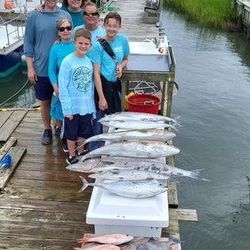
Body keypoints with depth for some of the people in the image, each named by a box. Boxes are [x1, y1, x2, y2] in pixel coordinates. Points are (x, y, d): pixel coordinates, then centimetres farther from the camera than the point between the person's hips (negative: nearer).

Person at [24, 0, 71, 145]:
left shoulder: (65, 15, -1)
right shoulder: (34, 16, -3)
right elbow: (28, 43, 0)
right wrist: (30, 68, -4)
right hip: (42, 69, 0)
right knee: (45, 102, 12)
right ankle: (47, 129, 30)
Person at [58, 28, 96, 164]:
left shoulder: (89, 61, 1)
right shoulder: (67, 61, -14)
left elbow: (91, 85, 7)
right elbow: (63, 87, -15)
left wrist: (91, 105, 5)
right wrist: (67, 108, -16)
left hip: (86, 106, 5)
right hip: (72, 107, -4)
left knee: (84, 132, 19)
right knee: (71, 133, 13)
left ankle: (81, 153, 39)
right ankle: (71, 156, 31)